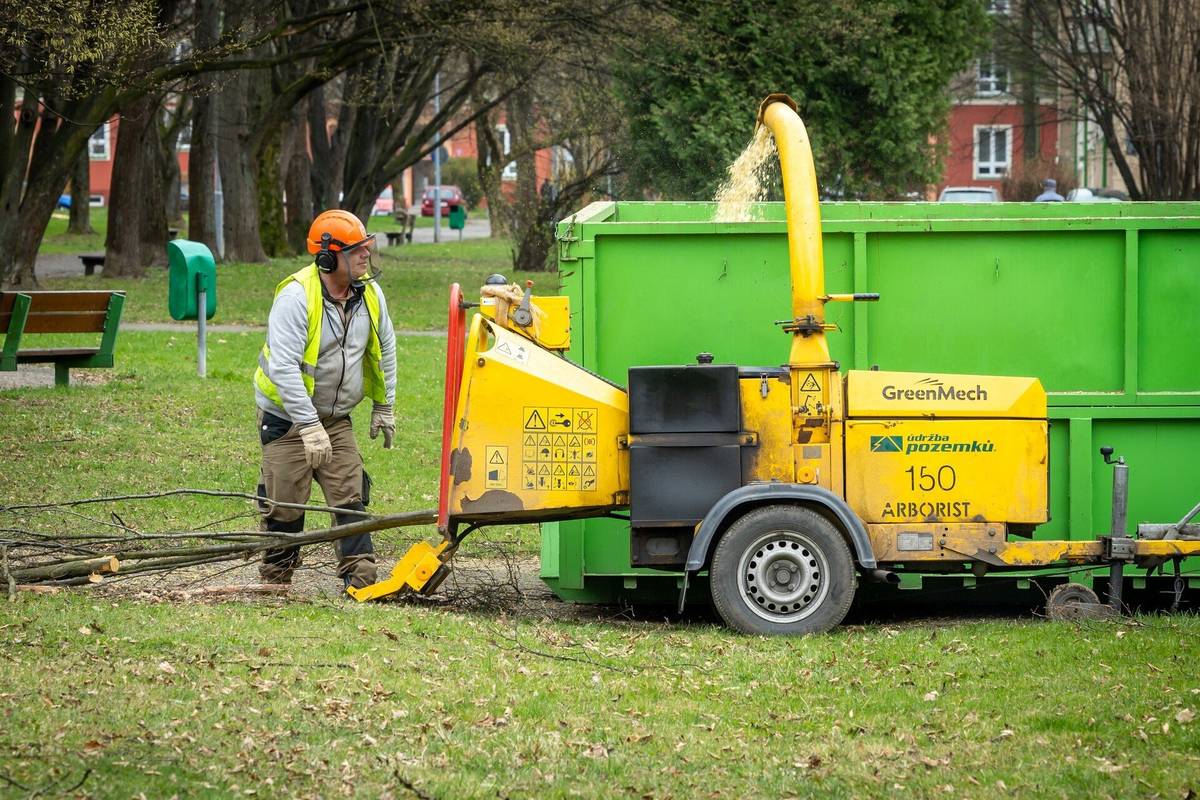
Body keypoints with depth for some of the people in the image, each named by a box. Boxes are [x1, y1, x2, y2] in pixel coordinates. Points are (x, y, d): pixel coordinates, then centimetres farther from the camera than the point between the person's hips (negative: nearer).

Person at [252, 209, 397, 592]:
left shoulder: (369, 294, -3)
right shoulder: (297, 295, -24)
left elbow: (384, 350, 14)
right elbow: (283, 366, -28)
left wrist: (383, 408, 16)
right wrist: (310, 427, -30)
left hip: (335, 416, 5)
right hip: (287, 416, -5)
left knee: (351, 496, -4)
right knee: (286, 503, -1)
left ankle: (360, 577, -5)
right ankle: (275, 581, 13)